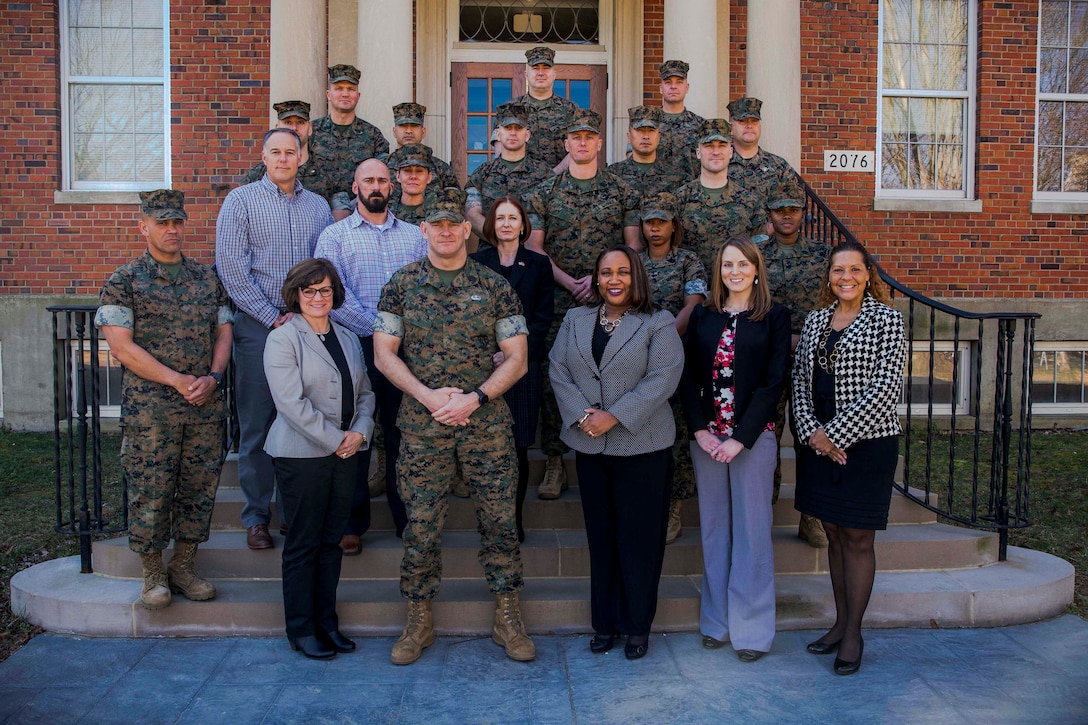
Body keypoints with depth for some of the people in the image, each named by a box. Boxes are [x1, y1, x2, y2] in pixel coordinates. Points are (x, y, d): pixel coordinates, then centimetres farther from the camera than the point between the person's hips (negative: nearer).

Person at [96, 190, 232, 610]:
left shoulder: (208, 279, 13)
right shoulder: (123, 282, 1)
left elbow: (223, 331, 11)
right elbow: (121, 346, -7)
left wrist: (212, 378, -7)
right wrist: (178, 380, -13)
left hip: (207, 404, 4)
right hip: (150, 407, -3)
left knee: (200, 487, 7)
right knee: (150, 490, 1)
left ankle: (184, 567, 21)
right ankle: (153, 574, 17)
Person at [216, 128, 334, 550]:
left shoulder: (318, 206, 13)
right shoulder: (241, 201, 2)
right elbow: (232, 269, -6)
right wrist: (274, 318, -10)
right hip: (258, 326, -3)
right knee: (257, 424, 1)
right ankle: (256, 516, 12)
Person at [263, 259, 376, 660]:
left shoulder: (348, 339, 14)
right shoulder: (282, 339, -6)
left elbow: (365, 392, 13)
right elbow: (292, 404, -15)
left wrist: (360, 432, -5)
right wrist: (335, 439, -14)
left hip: (346, 454, 6)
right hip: (301, 455, -6)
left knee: (331, 540, 11)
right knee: (303, 543, 2)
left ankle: (327, 622, 22)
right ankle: (301, 630, 14)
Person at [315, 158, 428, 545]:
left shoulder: (414, 235, 15)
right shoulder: (335, 235, 5)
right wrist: (379, 329, -13)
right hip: (357, 346, -2)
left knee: (404, 433, 7)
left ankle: (408, 519, 20)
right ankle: (352, 523, 18)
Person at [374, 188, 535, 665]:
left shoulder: (494, 286, 3)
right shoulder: (402, 284, 4)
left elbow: (516, 358, 1)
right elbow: (384, 354, 2)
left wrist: (474, 398, -13)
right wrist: (430, 396, -12)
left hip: (487, 424, 0)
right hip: (421, 426, 0)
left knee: (499, 520, 6)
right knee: (421, 527, 5)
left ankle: (507, 619, 21)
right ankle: (419, 622, 22)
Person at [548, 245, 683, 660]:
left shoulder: (658, 324, -2)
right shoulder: (575, 320, 11)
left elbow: (664, 377, -12)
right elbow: (558, 369, 4)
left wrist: (614, 416, -18)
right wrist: (581, 414, -12)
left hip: (642, 446, -3)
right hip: (589, 446, 4)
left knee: (638, 538, 3)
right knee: (600, 537, 11)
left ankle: (637, 625, 19)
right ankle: (605, 622, 24)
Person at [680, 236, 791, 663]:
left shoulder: (774, 317, 0)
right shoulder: (703, 316, 9)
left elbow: (774, 382, -6)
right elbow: (689, 377, 6)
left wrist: (740, 438, -13)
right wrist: (700, 430, -7)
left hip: (753, 435, -3)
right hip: (707, 436, 3)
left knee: (751, 530, 1)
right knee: (714, 528, 9)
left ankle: (751, 628, 12)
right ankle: (716, 621, 21)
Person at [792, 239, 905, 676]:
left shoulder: (885, 318, -5)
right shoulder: (816, 320, 10)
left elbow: (886, 385, -13)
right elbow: (800, 380, 8)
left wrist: (835, 433, -15)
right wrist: (811, 431, -7)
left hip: (865, 441, -5)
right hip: (820, 442, 5)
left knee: (857, 539, 3)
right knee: (834, 534, 12)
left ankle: (853, 633, 15)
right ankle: (840, 622, 25)